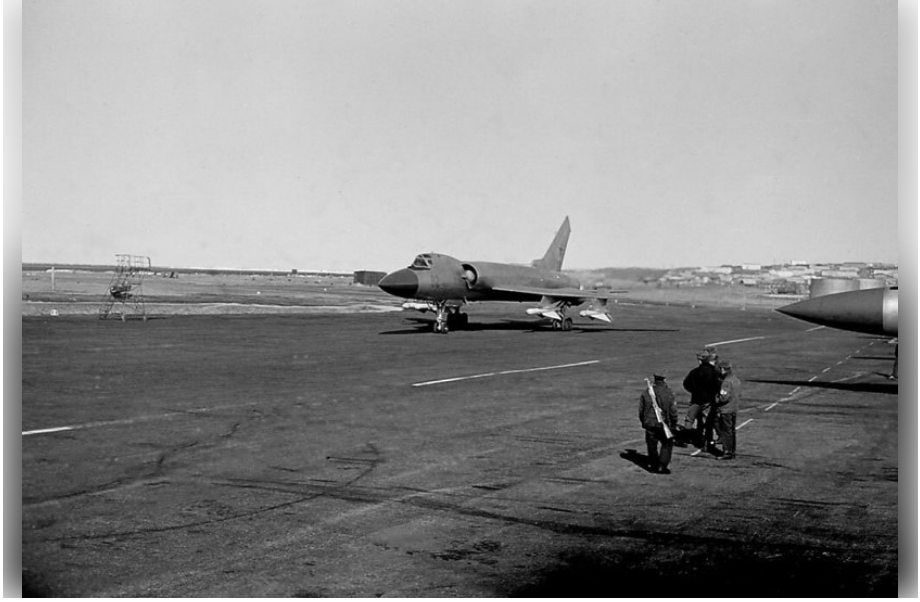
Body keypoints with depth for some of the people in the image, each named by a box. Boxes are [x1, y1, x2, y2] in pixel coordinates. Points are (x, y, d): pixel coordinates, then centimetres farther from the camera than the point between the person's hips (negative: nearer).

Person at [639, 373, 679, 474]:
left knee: (652, 445, 14)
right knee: (667, 444, 12)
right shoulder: (668, 393, -10)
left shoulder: (646, 392, -2)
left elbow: (641, 410, 5)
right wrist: (673, 424, 6)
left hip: (649, 424, 2)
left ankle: (654, 465, 22)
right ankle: (662, 466, 5)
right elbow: (673, 411, -6)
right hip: (663, 424, -2)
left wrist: (644, 422, 18)